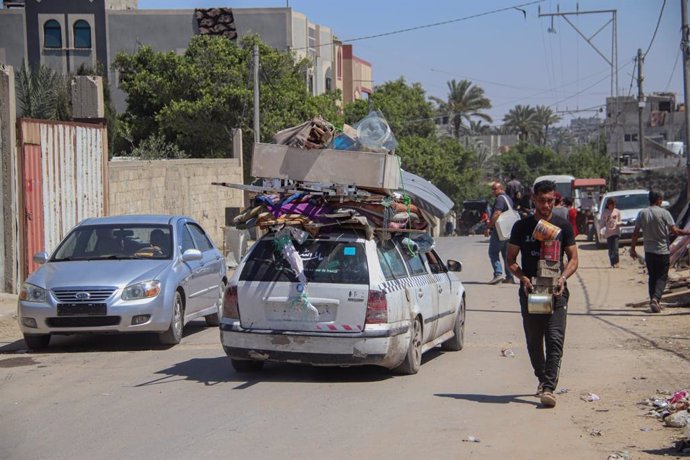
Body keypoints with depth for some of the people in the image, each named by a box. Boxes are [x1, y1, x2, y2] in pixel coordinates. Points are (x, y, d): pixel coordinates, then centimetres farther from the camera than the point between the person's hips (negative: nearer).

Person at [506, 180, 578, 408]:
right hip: (530, 290, 2)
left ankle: (548, 388, -17)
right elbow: (511, 259, 9)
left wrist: (562, 277, -12)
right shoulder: (522, 226, 6)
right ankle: (542, 379, 29)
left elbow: (573, 259, 7)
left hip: (556, 290, -2)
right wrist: (523, 278, -9)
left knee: (555, 339, -13)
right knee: (534, 341, 9)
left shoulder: (563, 226, 5)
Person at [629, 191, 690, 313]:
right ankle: (655, 298, -17)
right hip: (663, 251, -4)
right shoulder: (664, 213, -10)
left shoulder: (642, 213, 1)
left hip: (649, 251, 4)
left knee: (652, 277, 15)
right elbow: (674, 230, -13)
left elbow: (635, 233, 2)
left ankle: (653, 300, 12)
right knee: (662, 277, 2)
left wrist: (632, 249, 11)